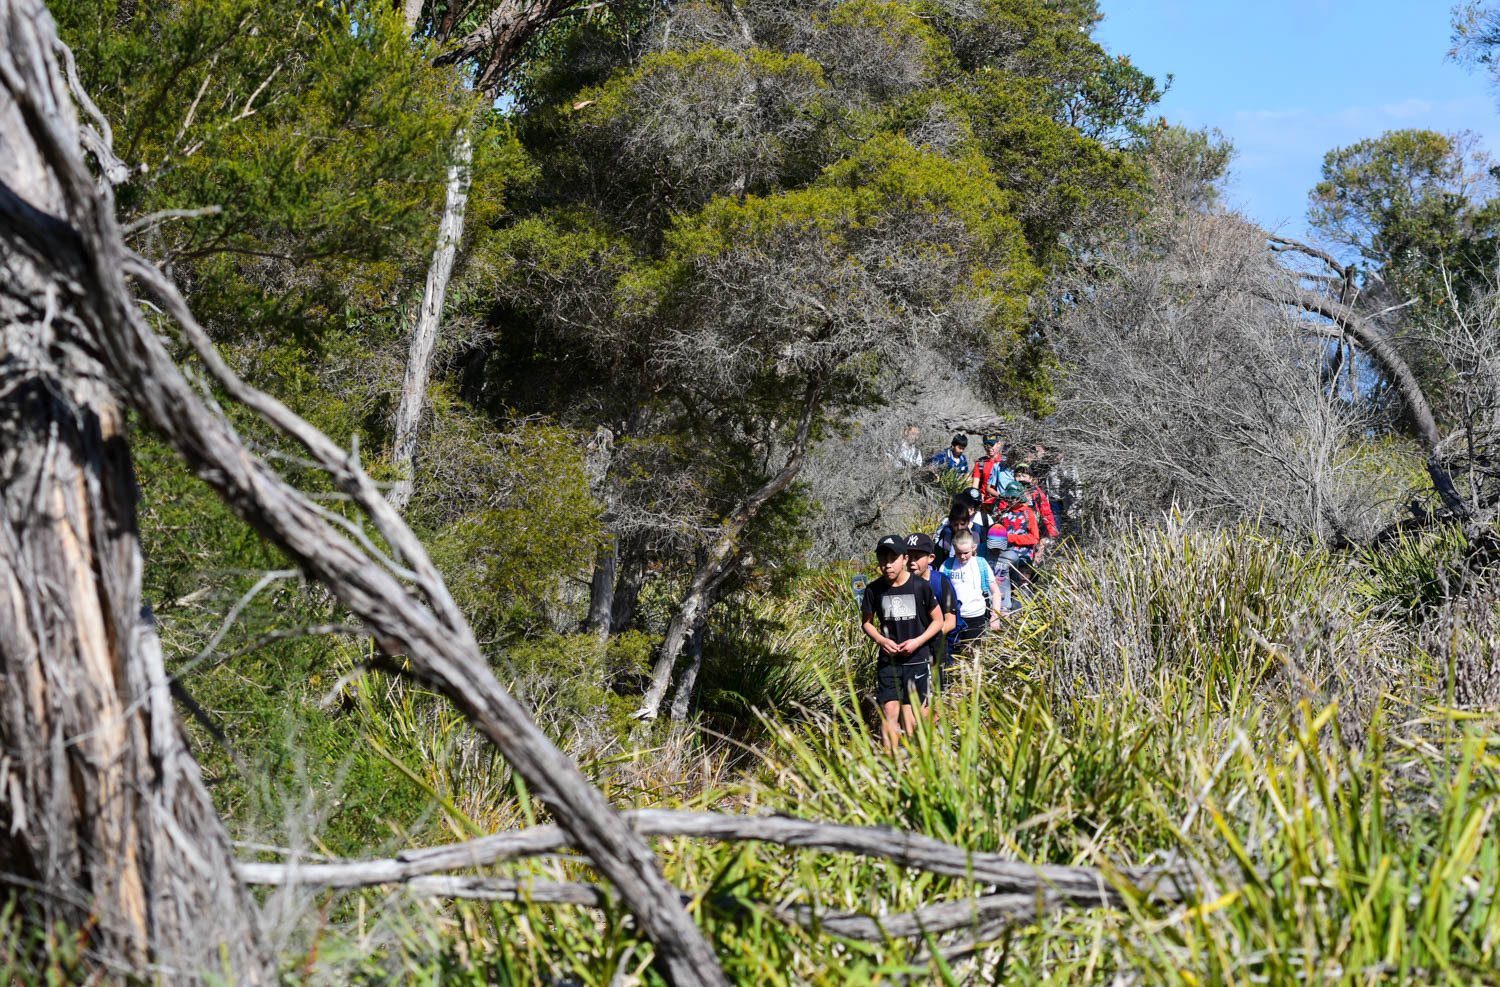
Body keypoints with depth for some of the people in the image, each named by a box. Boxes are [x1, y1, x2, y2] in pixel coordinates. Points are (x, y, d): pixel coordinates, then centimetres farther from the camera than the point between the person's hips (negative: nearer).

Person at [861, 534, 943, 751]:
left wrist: (918, 641, -12)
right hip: (888, 662, 1)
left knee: (910, 717, 1)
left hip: (917, 661, -1)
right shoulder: (874, 590, -2)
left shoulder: (921, 586, -7)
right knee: (889, 712, -7)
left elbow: (938, 620, 1)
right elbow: (866, 622, 11)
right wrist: (880, 640, -8)